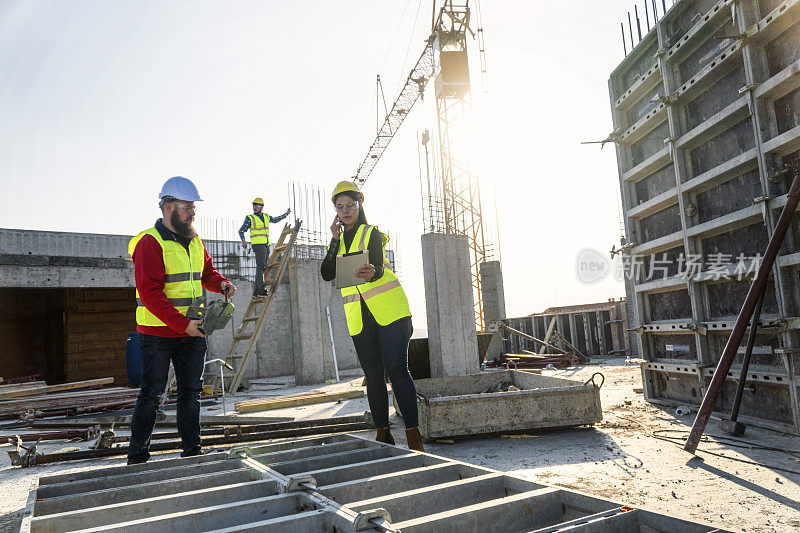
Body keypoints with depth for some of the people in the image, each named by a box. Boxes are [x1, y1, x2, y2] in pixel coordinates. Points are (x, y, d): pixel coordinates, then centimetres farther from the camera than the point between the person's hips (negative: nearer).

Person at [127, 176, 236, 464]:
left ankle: (192, 449, 23)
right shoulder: (150, 242, -12)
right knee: (151, 393, 1)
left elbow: (207, 272, 25)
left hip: (192, 332, 7)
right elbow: (150, 293, -20)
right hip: (157, 333, -7)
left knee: (191, 391, 12)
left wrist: (221, 283, 1)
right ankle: (137, 456, 14)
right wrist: (183, 324, -25)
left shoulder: (194, 241, 11)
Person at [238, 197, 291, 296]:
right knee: (261, 266, -17)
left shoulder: (266, 216, 16)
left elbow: (275, 220, 35)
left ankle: (256, 291, 10)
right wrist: (243, 240, -20)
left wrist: (286, 213, 34)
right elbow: (241, 231, -2)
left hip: (266, 245, 7)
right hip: (258, 244, -7)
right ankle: (261, 290, -22)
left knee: (262, 268, 6)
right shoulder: (250, 218, 0)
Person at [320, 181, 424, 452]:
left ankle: (413, 435, -9)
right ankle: (382, 434, 14)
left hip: (388, 310, -5)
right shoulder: (339, 241, 18)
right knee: (373, 375, 6)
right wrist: (335, 240, -3)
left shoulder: (372, 233, 2)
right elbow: (327, 274, 2)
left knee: (397, 370, -11)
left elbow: (378, 268, -17)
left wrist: (371, 272, -41)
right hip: (359, 317, 5)